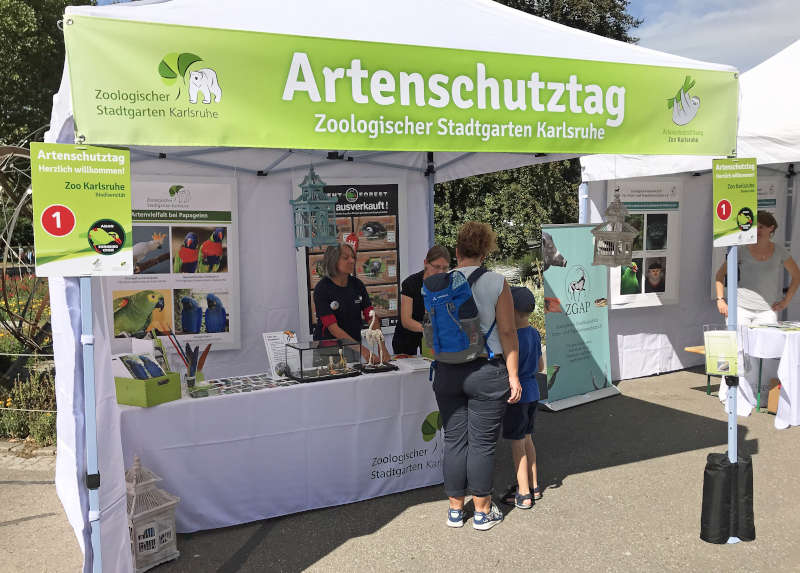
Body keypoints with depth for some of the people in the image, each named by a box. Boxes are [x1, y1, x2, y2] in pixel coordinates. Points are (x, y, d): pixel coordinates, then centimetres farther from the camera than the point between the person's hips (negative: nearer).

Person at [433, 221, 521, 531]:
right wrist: (513, 376, 0)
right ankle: (483, 511, 19)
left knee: (454, 441, 11)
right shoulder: (497, 283, -6)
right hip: (487, 372, -3)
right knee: (482, 443, 6)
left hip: (448, 373, 3)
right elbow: (507, 332, -5)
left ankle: (455, 509, 23)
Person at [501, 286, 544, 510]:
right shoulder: (534, 334, 4)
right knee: (527, 439, 18)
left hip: (517, 395, -8)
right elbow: (540, 366, 14)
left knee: (517, 444, 1)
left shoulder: (514, 338, -22)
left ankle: (523, 494, 8)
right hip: (532, 392, 8)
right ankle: (533, 486, 27)